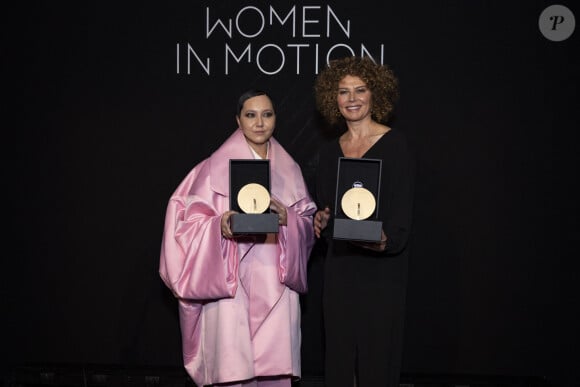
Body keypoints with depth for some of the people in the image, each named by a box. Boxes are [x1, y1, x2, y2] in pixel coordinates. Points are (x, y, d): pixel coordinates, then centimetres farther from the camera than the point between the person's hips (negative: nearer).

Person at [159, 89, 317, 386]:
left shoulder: (289, 169, 12)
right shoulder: (217, 166, 0)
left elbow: (307, 222, 9)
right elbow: (192, 220, -3)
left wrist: (287, 219, -12)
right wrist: (219, 224, -23)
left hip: (275, 282, 3)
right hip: (231, 281, -3)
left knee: (275, 363, 2)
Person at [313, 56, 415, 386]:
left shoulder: (395, 144, -5)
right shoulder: (330, 151, 11)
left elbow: (403, 211, -11)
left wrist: (386, 239, -29)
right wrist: (320, 221, -4)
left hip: (382, 269, -5)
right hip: (339, 269, 5)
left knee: (377, 355, 0)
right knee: (338, 357, 10)